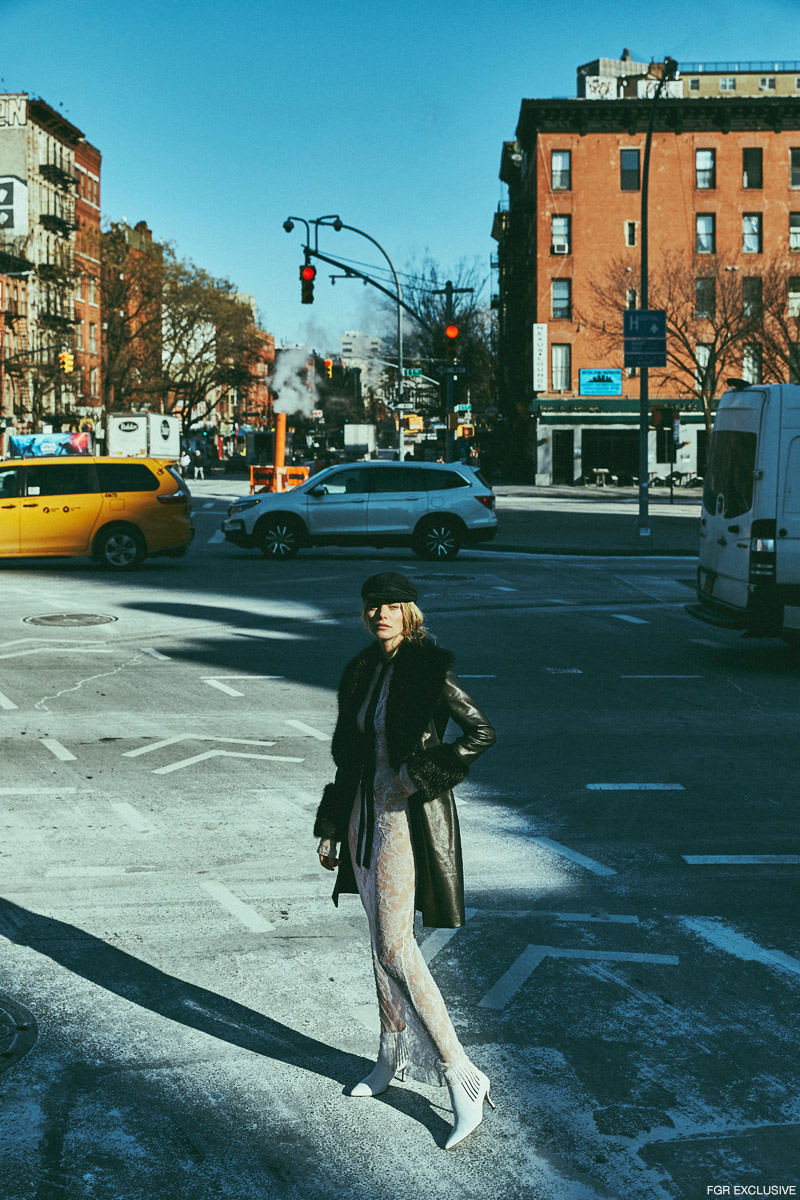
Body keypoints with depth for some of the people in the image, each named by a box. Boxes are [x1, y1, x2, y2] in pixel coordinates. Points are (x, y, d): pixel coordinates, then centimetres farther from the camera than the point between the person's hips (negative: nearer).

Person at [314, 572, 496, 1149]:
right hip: (366, 813, 7)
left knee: (395, 948, -10)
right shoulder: (362, 671, 9)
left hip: (409, 818, -7)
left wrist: (423, 774, -17)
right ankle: (395, 1057, 31)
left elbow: (482, 731, -14)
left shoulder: (430, 669, -12)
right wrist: (330, 829, 15)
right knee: (382, 942, 15)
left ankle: (463, 1078, -4)